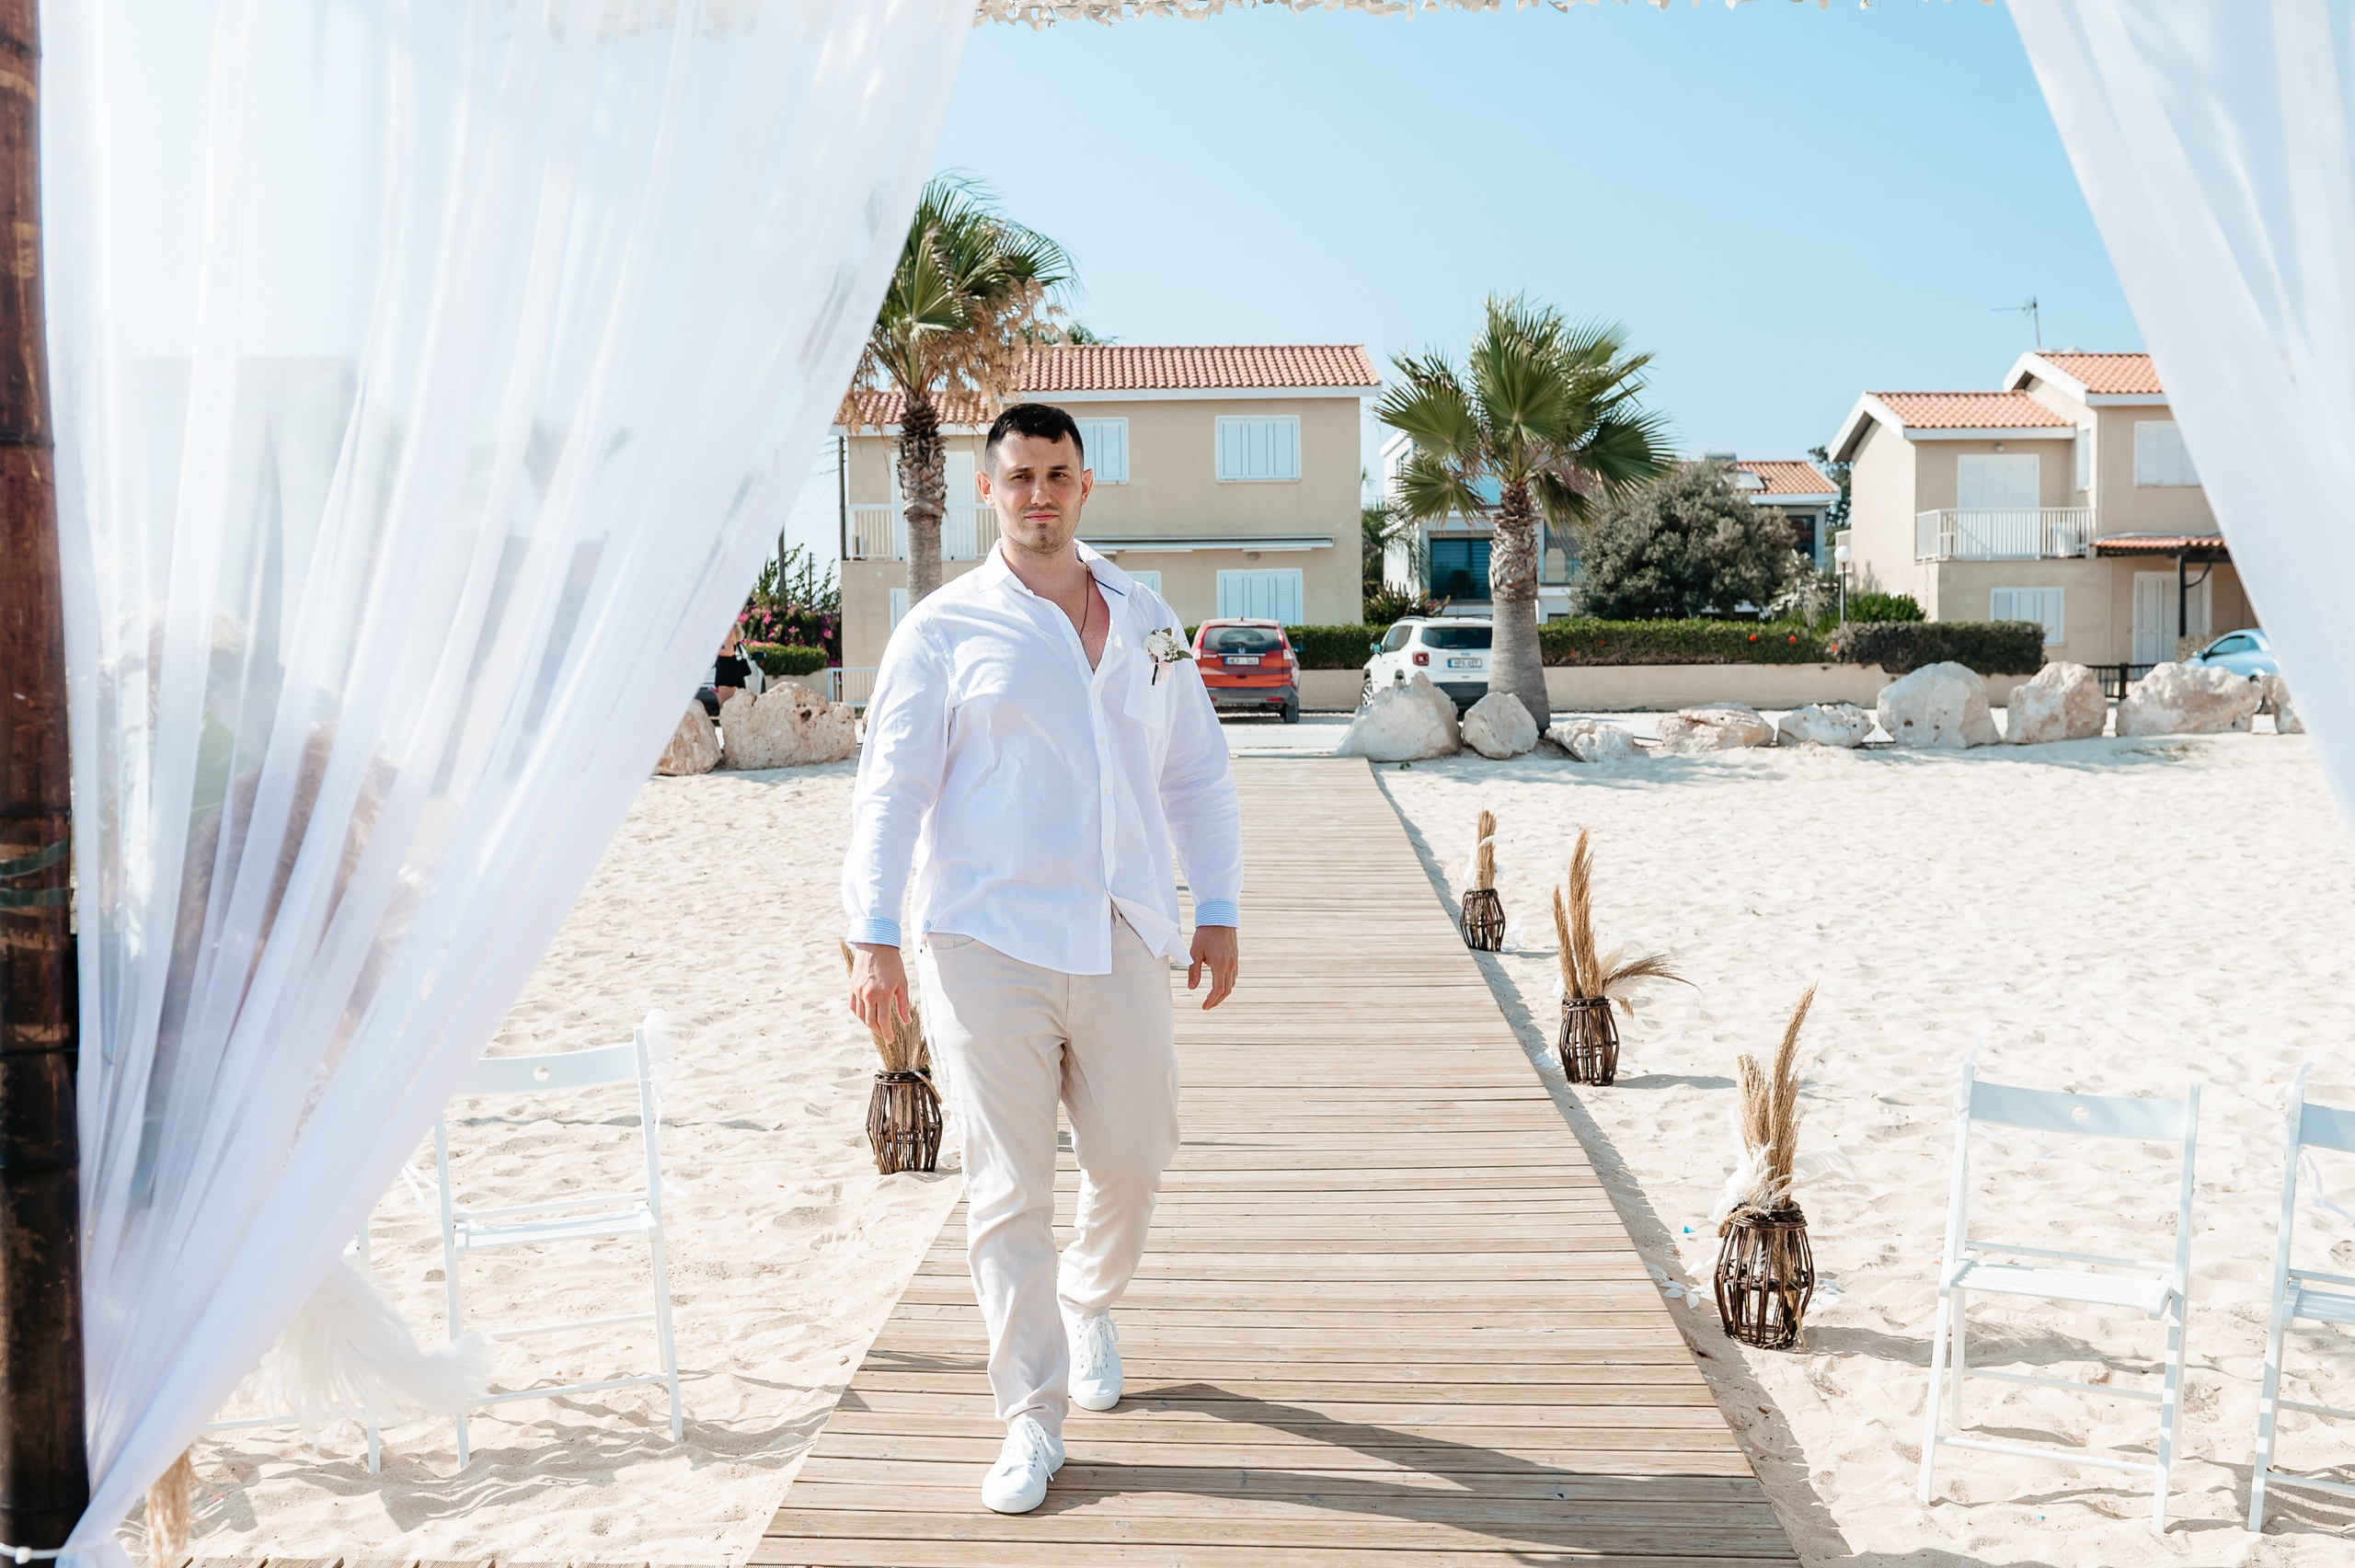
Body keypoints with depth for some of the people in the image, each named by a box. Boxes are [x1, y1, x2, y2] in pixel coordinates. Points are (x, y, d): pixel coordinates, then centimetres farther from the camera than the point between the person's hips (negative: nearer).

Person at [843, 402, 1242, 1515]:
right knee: (1007, 1192, -1)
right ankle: (1032, 1421, 12)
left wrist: (1217, 908, 12)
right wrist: (874, 937, -10)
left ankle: (1088, 1306, 42)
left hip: (1122, 941, 4)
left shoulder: (1146, 622, 13)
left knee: (1133, 1160, 10)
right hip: (985, 943, -3)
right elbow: (890, 787, -2)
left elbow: (1197, 775, 18)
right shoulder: (944, 629, 1)